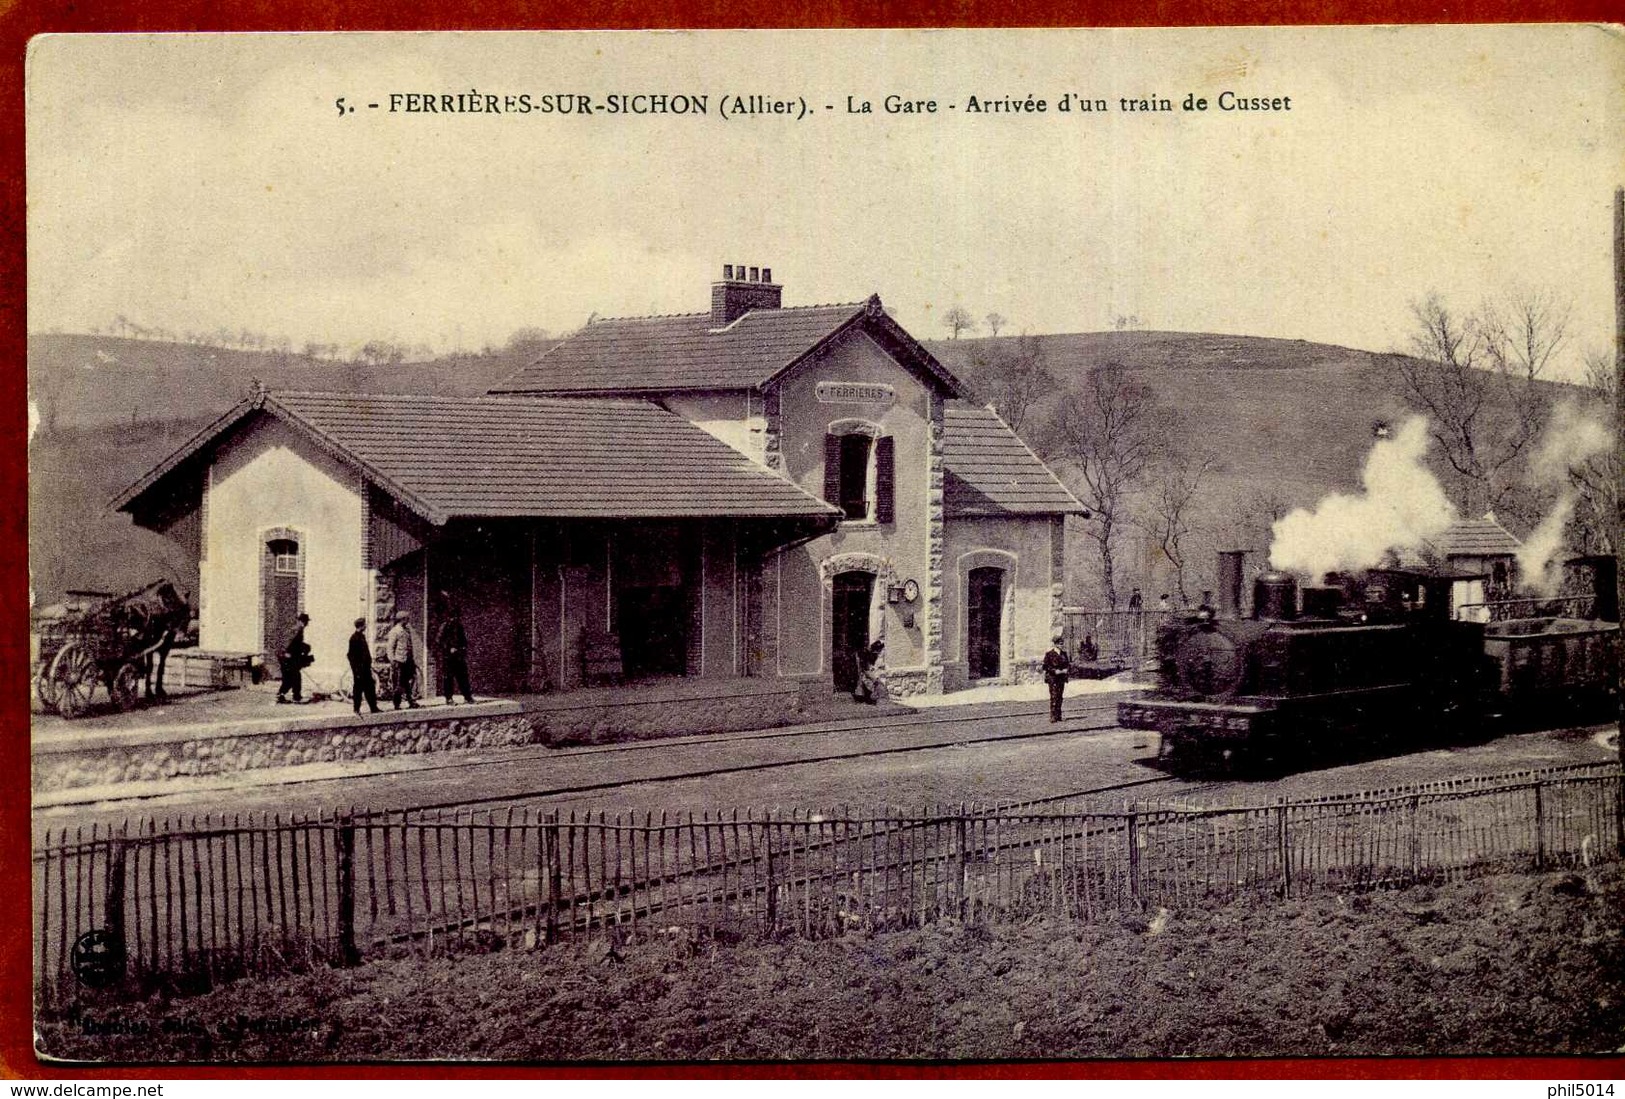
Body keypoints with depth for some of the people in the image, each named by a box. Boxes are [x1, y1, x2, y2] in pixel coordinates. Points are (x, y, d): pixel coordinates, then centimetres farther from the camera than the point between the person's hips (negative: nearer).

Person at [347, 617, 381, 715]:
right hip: (359, 667, -9)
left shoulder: (362, 636, 13)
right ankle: (357, 709, 6)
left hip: (365, 667, 9)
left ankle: (374, 707, 14)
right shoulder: (354, 638, -14)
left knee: (370, 688, 10)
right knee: (359, 688, -2)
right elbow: (352, 655, -17)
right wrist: (357, 670, -19)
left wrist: (369, 664, 19)